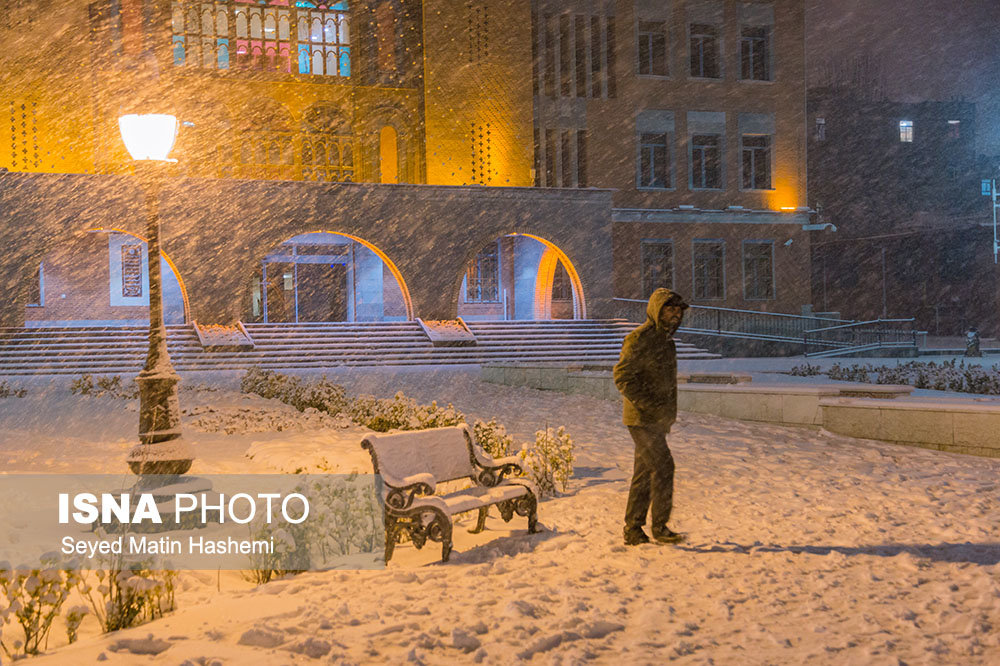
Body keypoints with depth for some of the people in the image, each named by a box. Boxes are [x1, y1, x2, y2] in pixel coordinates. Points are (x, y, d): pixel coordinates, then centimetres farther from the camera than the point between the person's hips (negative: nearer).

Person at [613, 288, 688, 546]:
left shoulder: (666, 340, 16)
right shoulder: (639, 339, -14)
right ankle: (659, 526, -2)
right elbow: (622, 378, -19)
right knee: (663, 466, -11)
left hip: (656, 419, 9)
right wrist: (651, 406, -22)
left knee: (645, 471, 11)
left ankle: (633, 529, 17)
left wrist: (668, 414, 17)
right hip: (641, 419, -9)